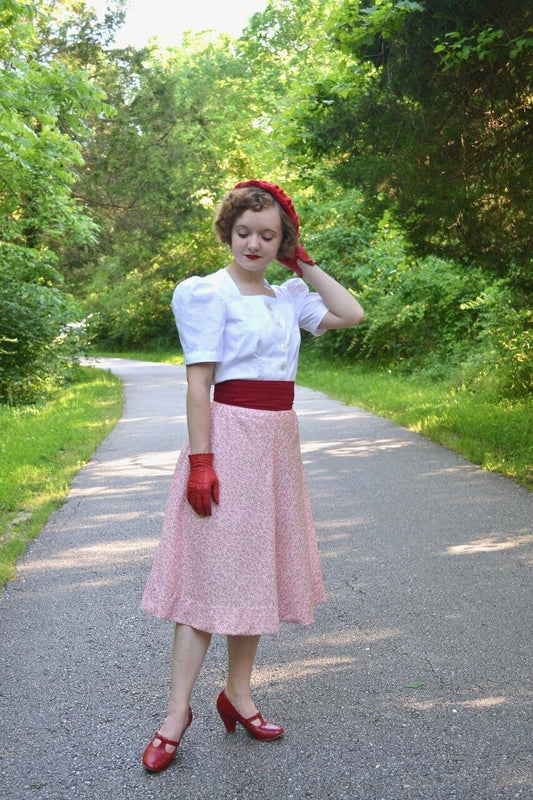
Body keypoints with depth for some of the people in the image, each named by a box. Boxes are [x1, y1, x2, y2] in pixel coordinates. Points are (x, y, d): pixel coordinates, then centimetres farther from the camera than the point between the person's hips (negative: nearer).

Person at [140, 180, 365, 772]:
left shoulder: (288, 295, 11)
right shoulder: (209, 293, -7)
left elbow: (351, 313, 9)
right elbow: (198, 383, -13)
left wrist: (304, 264, 8)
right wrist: (200, 460, -18)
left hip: (279, 442, 7)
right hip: (230, 435, -7)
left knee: (259, 568, 11)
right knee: (211, 569, -3)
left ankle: (238, 694, 25)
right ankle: (177, 712, 7)